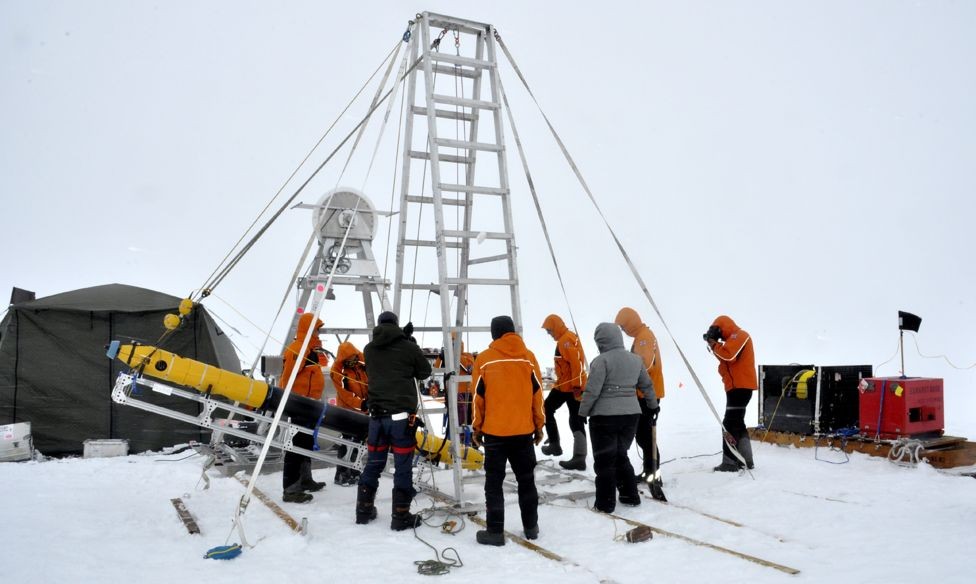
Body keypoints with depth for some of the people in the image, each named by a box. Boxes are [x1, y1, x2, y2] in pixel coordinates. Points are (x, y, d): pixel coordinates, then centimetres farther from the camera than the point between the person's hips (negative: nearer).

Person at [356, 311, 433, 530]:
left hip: (377, 414, 5)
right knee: (403, 467, 1)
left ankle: (364, 510, 25)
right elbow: (425, 372, 8)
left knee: (373, 464, 16)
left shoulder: (368, 350, 7)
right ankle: (401, 516, 3)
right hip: (401, 415, -4)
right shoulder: (408, 347, -4)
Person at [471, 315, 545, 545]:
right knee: (526, 480, 15)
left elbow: (479, 397, -2)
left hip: (494, 431, -2)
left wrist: (477, 428, 8)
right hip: (524, 431, 2)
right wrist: (539, 425, 12)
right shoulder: (528, 357, 1)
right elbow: (537, 393, 3)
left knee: (494, 483, 6)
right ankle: (531, 527, 21)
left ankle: (495, 531, 5)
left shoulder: (484, 359, -4)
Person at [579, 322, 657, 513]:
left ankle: (605, 502, 8)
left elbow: (592, 391, -16)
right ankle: (630, 495, 25)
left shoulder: (601, 360, -13)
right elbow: (647, 385, 17)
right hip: (631, 414, 6)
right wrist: (653, 405, 31)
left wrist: (582, 412, -4)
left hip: (604, 417, -6)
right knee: (621, 455, 22)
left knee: (604, 460, 5)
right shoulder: (636, 359, 7)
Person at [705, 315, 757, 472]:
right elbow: (725, 357, 18)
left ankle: (729, 462, -14)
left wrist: (714, 345, -10)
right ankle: (745, 459, 22)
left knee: (730, 423, -12)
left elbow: (729, 355, -22)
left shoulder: (739, 335, -8)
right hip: (739, 386, 11)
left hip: (740, 386, -11)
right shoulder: (735, 339, 23)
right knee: (737, 423, 16)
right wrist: (715, 345, 5)